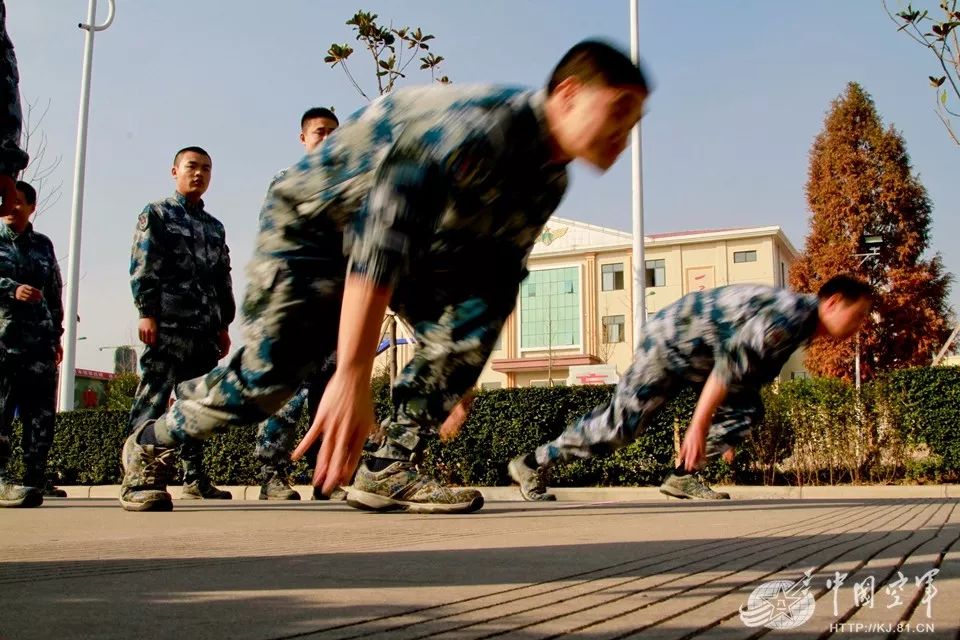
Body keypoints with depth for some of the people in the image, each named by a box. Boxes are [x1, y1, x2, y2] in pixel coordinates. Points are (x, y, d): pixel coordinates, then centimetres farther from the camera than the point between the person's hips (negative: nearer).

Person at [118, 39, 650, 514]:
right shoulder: (477, 125, -36)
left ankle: (390, 470, -10)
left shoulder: (549, 180, -8)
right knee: (267, 373, -9)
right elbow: (381, 241, -46)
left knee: (472, 318, -18)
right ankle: (151, 445, 21)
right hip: (313, 219, -7)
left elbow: (498, 276, 3)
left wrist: (458, 374, 4)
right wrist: (351, 376, -51)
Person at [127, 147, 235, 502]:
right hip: (169, 322, -6)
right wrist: (146, 312, -13)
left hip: (206, 327, 6)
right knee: (152, 399, -11)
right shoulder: (156, 214, 7)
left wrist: (224, 324, 15)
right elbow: (142, 266, -3)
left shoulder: (215, 226, 23)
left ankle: (194, 477, 10)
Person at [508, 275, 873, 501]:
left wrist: (728, 431, 23)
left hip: (698, 354, 10)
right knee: (620, 423, -8)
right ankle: (534, 465, 4)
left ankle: (682, 478, 1)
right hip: (669, 343, -10)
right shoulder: (787, 317, -26)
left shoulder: (800, 323, 8)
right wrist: (698, 427, -34)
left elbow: (753, 372, 18)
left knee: (748, 410, 0)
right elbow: (731, 364, -34)